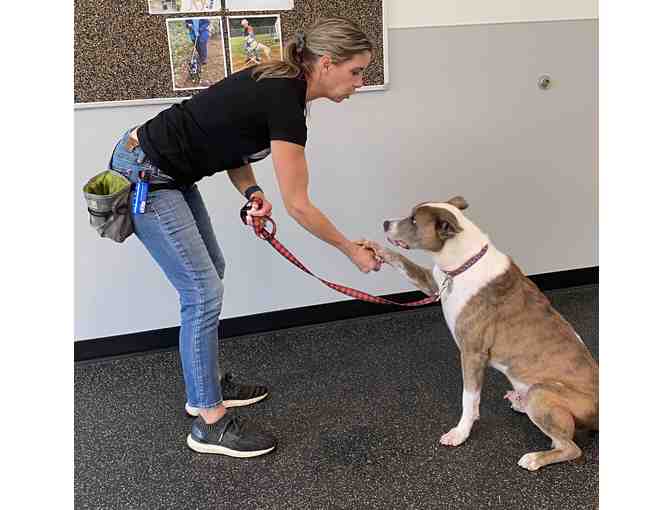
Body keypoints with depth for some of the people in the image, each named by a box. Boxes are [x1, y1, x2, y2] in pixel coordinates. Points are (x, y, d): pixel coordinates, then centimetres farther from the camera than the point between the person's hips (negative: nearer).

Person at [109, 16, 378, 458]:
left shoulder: (278, 83, 5)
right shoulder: (285, 103, -23)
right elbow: (298, 206, -18)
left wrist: (253, 192, -7)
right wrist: (352, 250, -6)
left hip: (167, 173, 10)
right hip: (144, 177, -10)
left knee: (211, 274, 16)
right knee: (203, 292, -6)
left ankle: (207, 383, 31)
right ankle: (210, 423, 7)